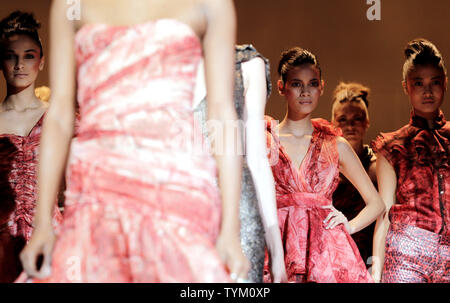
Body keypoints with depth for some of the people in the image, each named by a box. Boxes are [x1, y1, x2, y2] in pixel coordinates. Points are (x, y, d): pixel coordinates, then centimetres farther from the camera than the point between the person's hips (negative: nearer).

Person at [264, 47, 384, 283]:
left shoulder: (336, 146, 13)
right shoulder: (263, 139, 7)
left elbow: (376, 203, 21)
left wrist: (349, 226, 6)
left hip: (327, 246, 2)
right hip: (278, 245, -2)